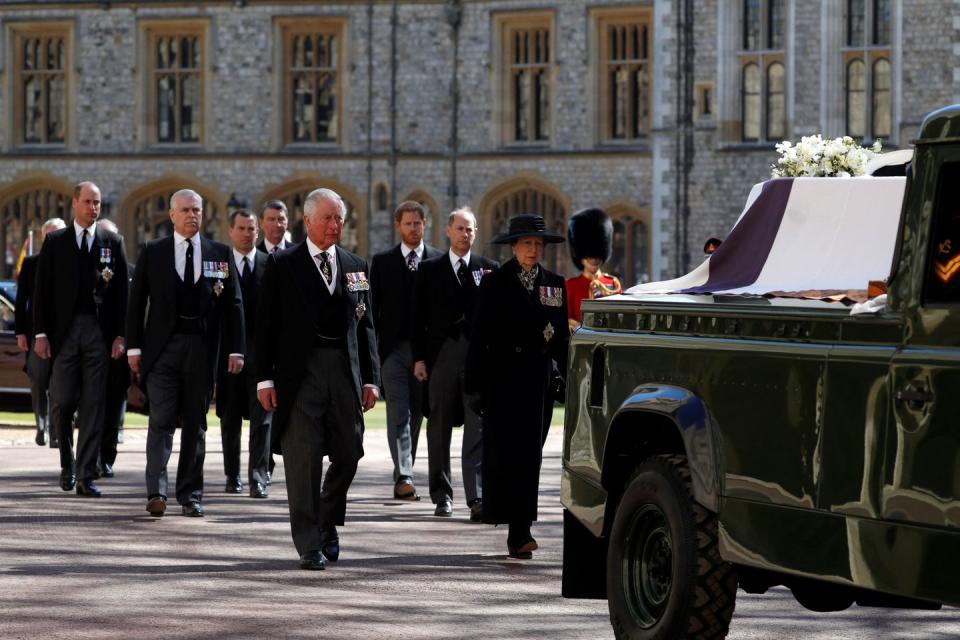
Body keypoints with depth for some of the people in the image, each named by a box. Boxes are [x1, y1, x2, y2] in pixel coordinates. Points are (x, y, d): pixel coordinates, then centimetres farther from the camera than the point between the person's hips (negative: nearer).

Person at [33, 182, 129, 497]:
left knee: (93, 405, -1)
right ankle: (67, 463, 21)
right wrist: (41, 333, -3)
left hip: (99, 332, 0)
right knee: (62, 401, -3)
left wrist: (120, 336, -2)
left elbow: (122, 292, 6)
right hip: (64, 330, 0)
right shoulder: (55, 242, 6)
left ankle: (85, 476, 1)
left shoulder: (112, 243, 7)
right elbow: (42, 290, 4)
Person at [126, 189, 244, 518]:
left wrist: (236, 349, 0)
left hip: (201, 347, 2)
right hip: (163, 345, -2)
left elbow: (233, 303, 6)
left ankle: (190, 494, 13)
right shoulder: (152, 252, 4)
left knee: (195, 422, 7)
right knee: (161, 419, -10)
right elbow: (137, 301, 6)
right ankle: (157, 492, -15)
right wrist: (135, 346, -1)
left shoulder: (220, 253, 6)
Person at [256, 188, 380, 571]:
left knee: (348, 454, 5)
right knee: (303, 460, -5)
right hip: (299, 373, -4)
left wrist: (370, 378, 8)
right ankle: (309, 545, -1)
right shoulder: (283, 265, 2)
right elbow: (265, 324, 0)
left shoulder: (356, 267, 13)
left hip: (345, 371, 4)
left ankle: (328, 522, 28)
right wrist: (265, 378, -6)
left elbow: (365, 326, 15)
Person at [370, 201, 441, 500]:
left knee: (416, 415, 8)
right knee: (398, 415, -11)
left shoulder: (439, 260, 7)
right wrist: (372, 348, -2)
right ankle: (404, 477, -20)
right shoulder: (382, 262, 7)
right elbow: (373, 307, 6)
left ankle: (404, 475, 19)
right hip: (394, 348, -1)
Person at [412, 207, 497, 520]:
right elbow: (419, 317, 6)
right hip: (442, 355, 1)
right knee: (439, 428, 7)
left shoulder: (489, 269, 9)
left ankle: (477, 497, -14)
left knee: (478, 430, -9)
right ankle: (442, 495, 16)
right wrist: (419, 358, 0)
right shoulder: (430, 270, 9)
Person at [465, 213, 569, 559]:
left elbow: (562, 336, 14)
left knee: (530, 452, 5)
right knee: (506, 450, -9)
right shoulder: (495, 283, 2)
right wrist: (474, 383, -6)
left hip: (540, 378, 4)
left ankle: (519, 532, 10)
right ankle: (518, 531, -12)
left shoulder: (554, 284, 12)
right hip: (504, 377, -3)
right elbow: (480, 335, -1)